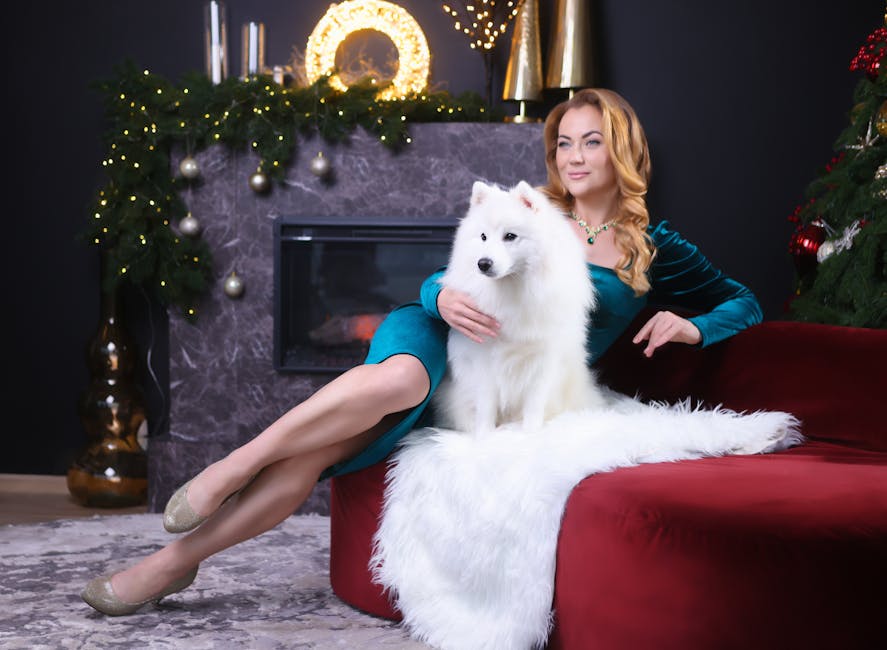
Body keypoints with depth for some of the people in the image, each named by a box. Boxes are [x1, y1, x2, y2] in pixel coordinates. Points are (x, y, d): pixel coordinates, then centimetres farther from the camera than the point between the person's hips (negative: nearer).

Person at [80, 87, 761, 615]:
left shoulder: (653, 248, 10)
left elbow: (744, 304, 17)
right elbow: (440, 277, 9)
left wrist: (690, 326, -6)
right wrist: (444, 296, -17)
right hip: (442, 339, 1)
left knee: (326, 448, -26)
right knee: (396, 380, -40)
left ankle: (179, 555, -24)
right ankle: (234, 466, -31)